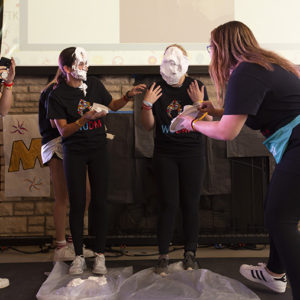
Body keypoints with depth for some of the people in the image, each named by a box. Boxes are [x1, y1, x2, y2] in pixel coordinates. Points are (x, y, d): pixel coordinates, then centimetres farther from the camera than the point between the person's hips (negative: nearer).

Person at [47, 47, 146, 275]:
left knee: (100, 203, 2)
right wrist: (85, 119, -24)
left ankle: (100, 256, 13)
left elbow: (112, 105, 18)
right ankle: (79, 256, 15)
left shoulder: (94, 84, 2)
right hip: (74, 153, -2)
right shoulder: (57, 95, -7)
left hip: (98, 150, 2)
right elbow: (63, 130, -10)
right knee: (77, 204, 1)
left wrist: (129, 96, 1)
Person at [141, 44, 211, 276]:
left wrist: (199, 104, -18)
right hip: (165, 154, 0)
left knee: (190, 203, 5)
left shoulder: (196, 87, -1)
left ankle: (190, 253, 19)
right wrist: (147, 104, -13)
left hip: (193, 153, 0)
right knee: (168, 204, -1)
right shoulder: (157, 89, 1)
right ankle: (163, 256, 8)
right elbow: (148, 126, 3)